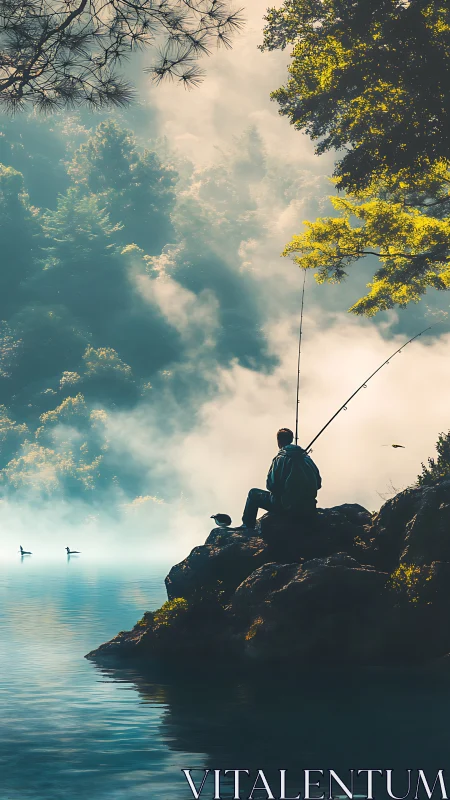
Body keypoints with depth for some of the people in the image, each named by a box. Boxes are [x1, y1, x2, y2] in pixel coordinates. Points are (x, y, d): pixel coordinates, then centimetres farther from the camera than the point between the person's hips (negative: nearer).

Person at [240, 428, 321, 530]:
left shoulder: (279, 459, -11)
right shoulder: (306, 457, 5)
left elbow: (271, 485, -12)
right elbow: (318, 484, 8)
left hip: (288, 507, -6)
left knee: (253, 494, 16)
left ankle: (247, 527, 23)